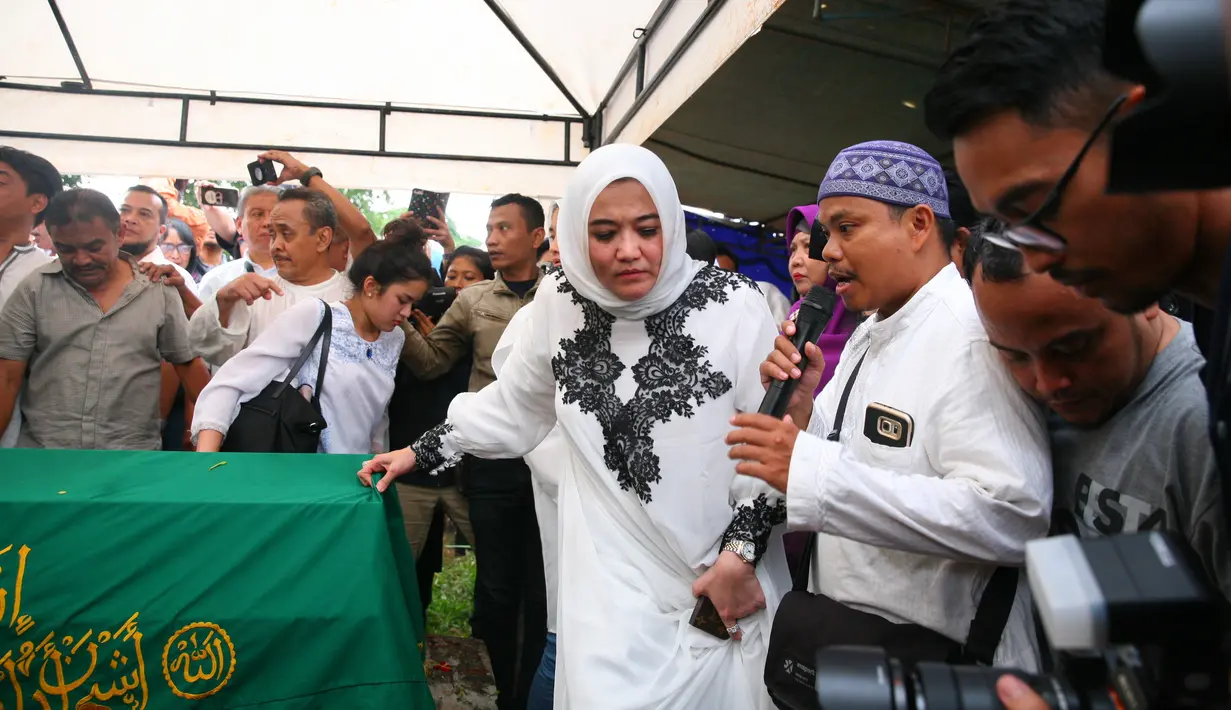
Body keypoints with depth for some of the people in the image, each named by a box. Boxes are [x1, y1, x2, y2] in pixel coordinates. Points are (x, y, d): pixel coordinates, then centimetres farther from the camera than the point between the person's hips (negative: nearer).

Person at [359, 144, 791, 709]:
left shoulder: (733, 306, -12)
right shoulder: (560, 302, -2)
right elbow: (512, 405, 13)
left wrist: (742, 552, -9)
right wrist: (423, 452, 15)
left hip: (729, 580, -1)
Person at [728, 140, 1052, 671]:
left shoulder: (972, 331, -19)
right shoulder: (867, 334, 8)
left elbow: (1012, 516, -31)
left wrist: (813, 470, -32)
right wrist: (799, 409, -10)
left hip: (934, 658, -8)